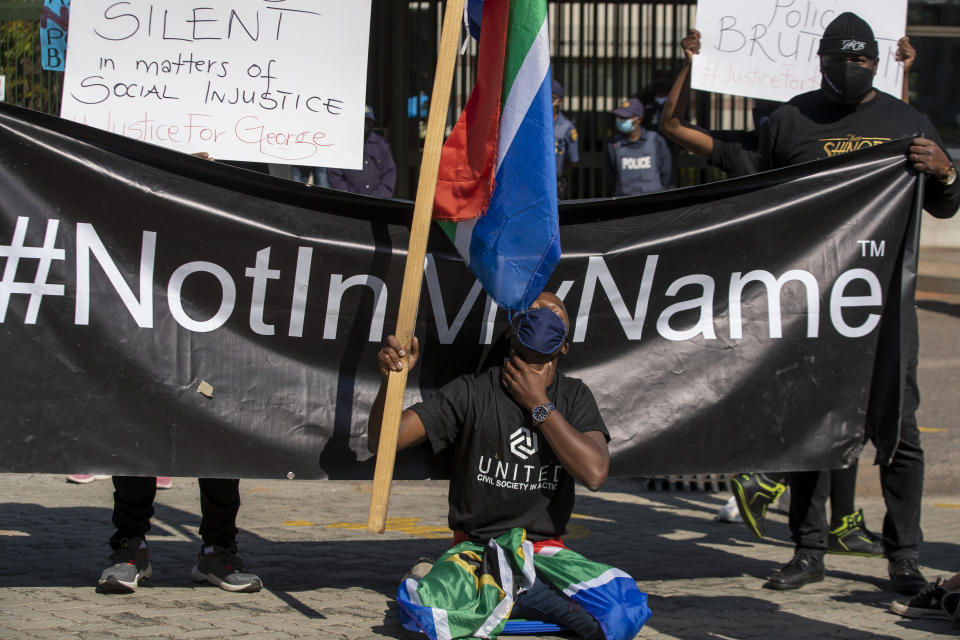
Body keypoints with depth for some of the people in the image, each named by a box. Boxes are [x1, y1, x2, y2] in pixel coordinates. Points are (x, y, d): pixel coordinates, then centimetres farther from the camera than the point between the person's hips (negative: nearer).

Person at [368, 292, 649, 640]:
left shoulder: (574, 398, 7)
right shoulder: (471, 393, -2)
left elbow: (595, 473, -12)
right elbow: (383, 439, -10)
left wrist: (538, 405, -11)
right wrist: (391, 378, -29)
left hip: (545, 551, 3)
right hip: (475, 549, -3)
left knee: (626, 607, -28)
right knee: (420, 605, -37)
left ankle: (497, 594, -11)